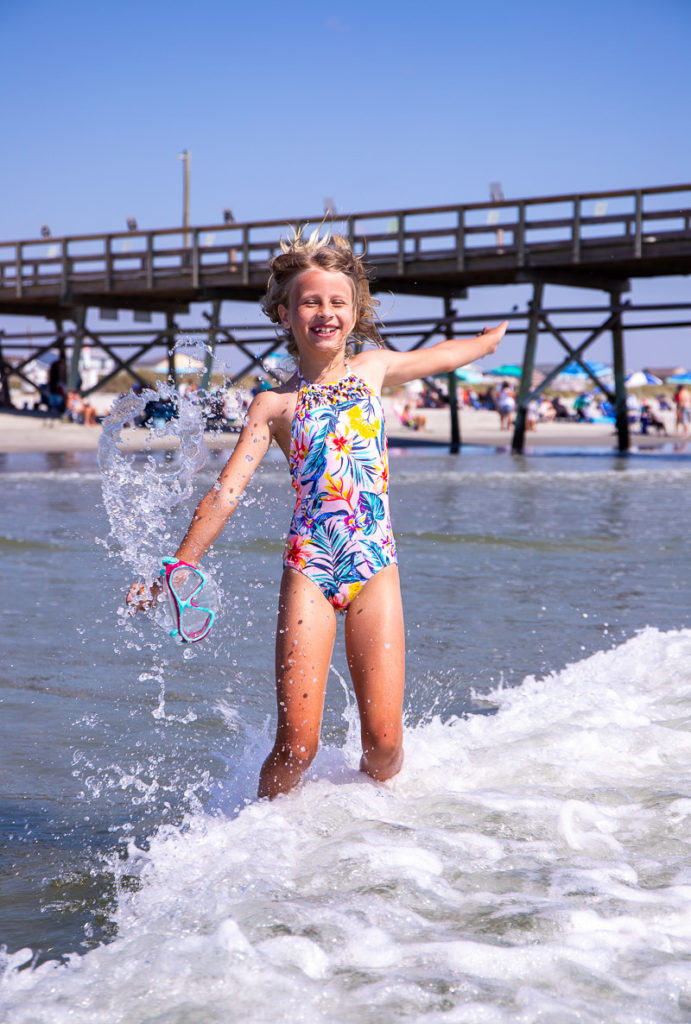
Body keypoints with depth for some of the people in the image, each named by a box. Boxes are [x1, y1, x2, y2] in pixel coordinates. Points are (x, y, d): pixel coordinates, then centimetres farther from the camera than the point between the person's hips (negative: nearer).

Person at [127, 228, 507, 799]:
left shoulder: (373, 368, 11)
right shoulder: (273, 405, 3)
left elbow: (440, 356, 32)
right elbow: (225, 494, 0)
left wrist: (493, 337, 49)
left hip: (375, 567, 2)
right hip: (308, 570, -2)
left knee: (384, 743, -3)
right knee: (297, 744, -9)